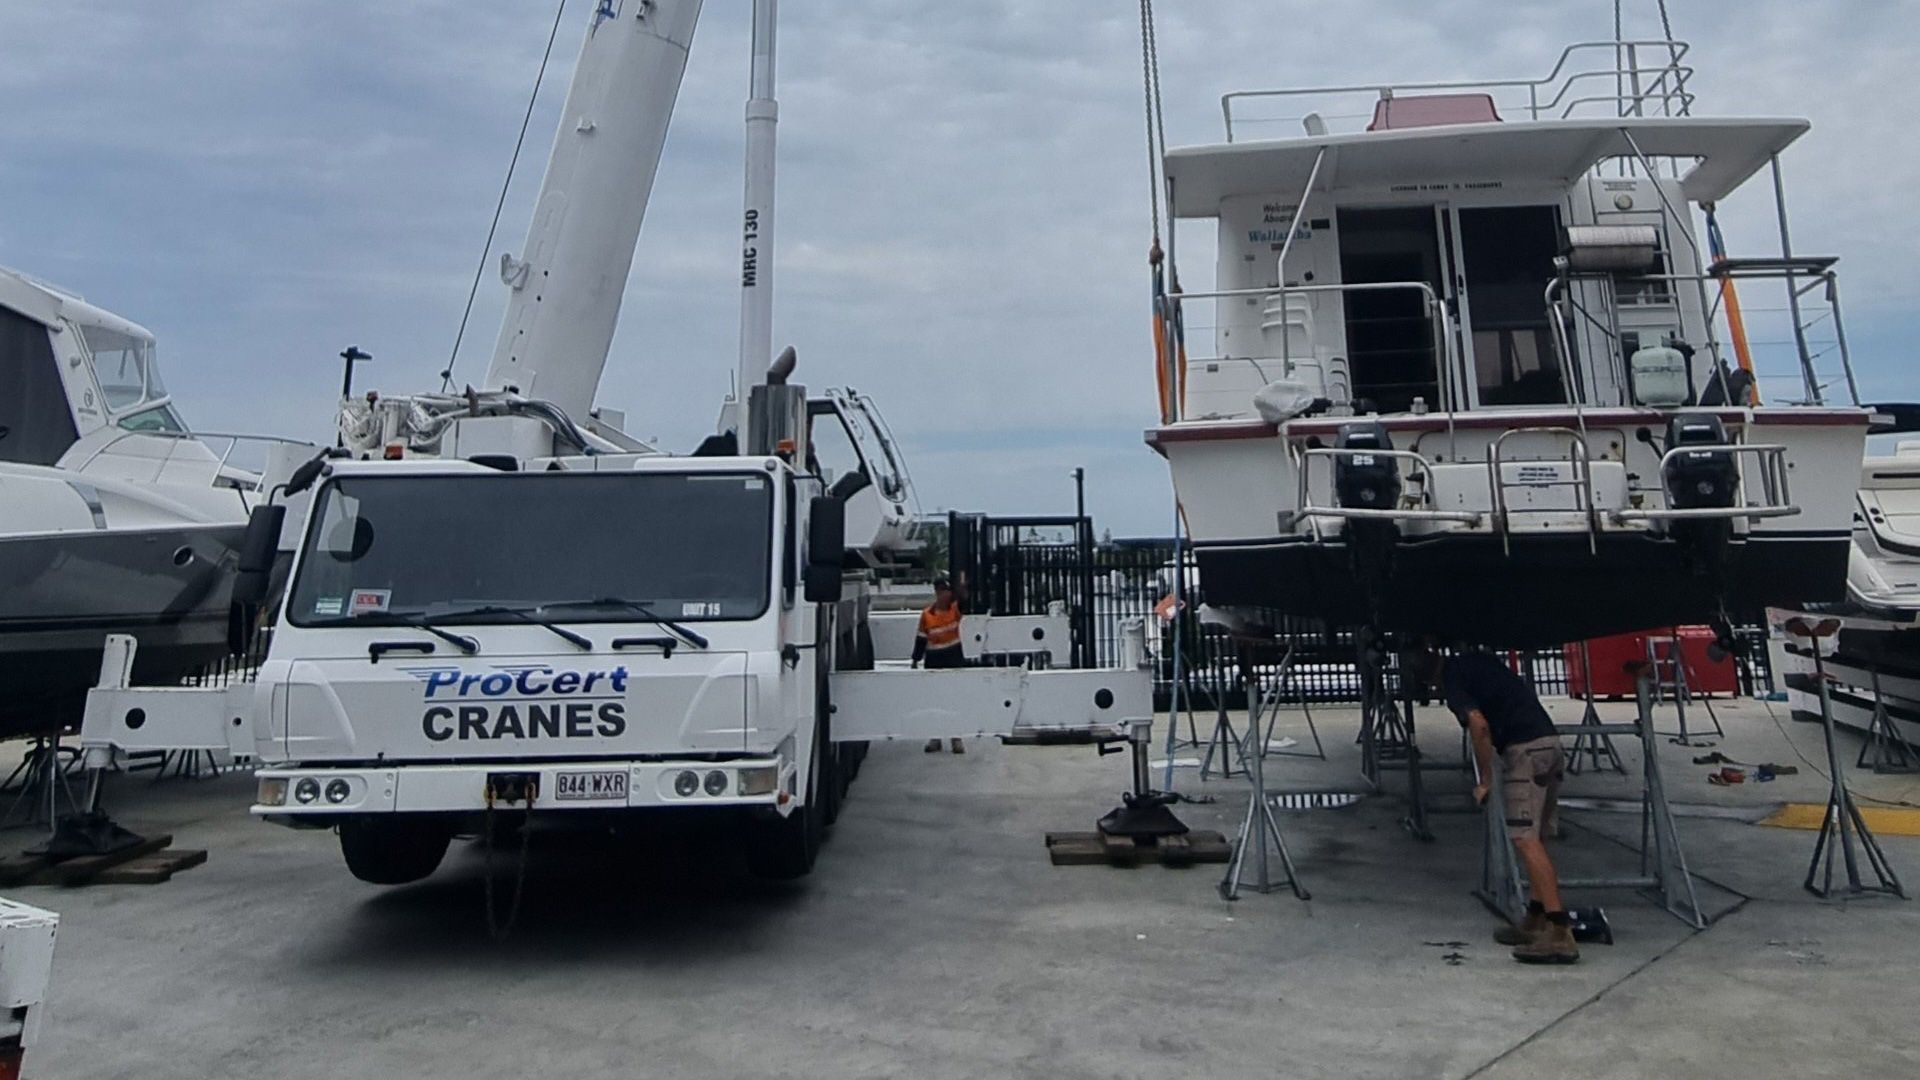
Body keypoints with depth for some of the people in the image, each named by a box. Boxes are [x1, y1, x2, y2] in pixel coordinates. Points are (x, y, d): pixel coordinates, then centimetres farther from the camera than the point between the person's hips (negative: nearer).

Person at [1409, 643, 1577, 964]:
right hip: (1551, 744, 9)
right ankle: (1535, 923, 18)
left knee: (1526, 840, -12)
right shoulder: (1473, 661, 20)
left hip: (1525, 749, -9)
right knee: (1535, 839, 13)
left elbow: (1478, 724, -17)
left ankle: (1560, 934, -16)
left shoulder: (1452, 679, -4)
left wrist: (1485, 780, -7)